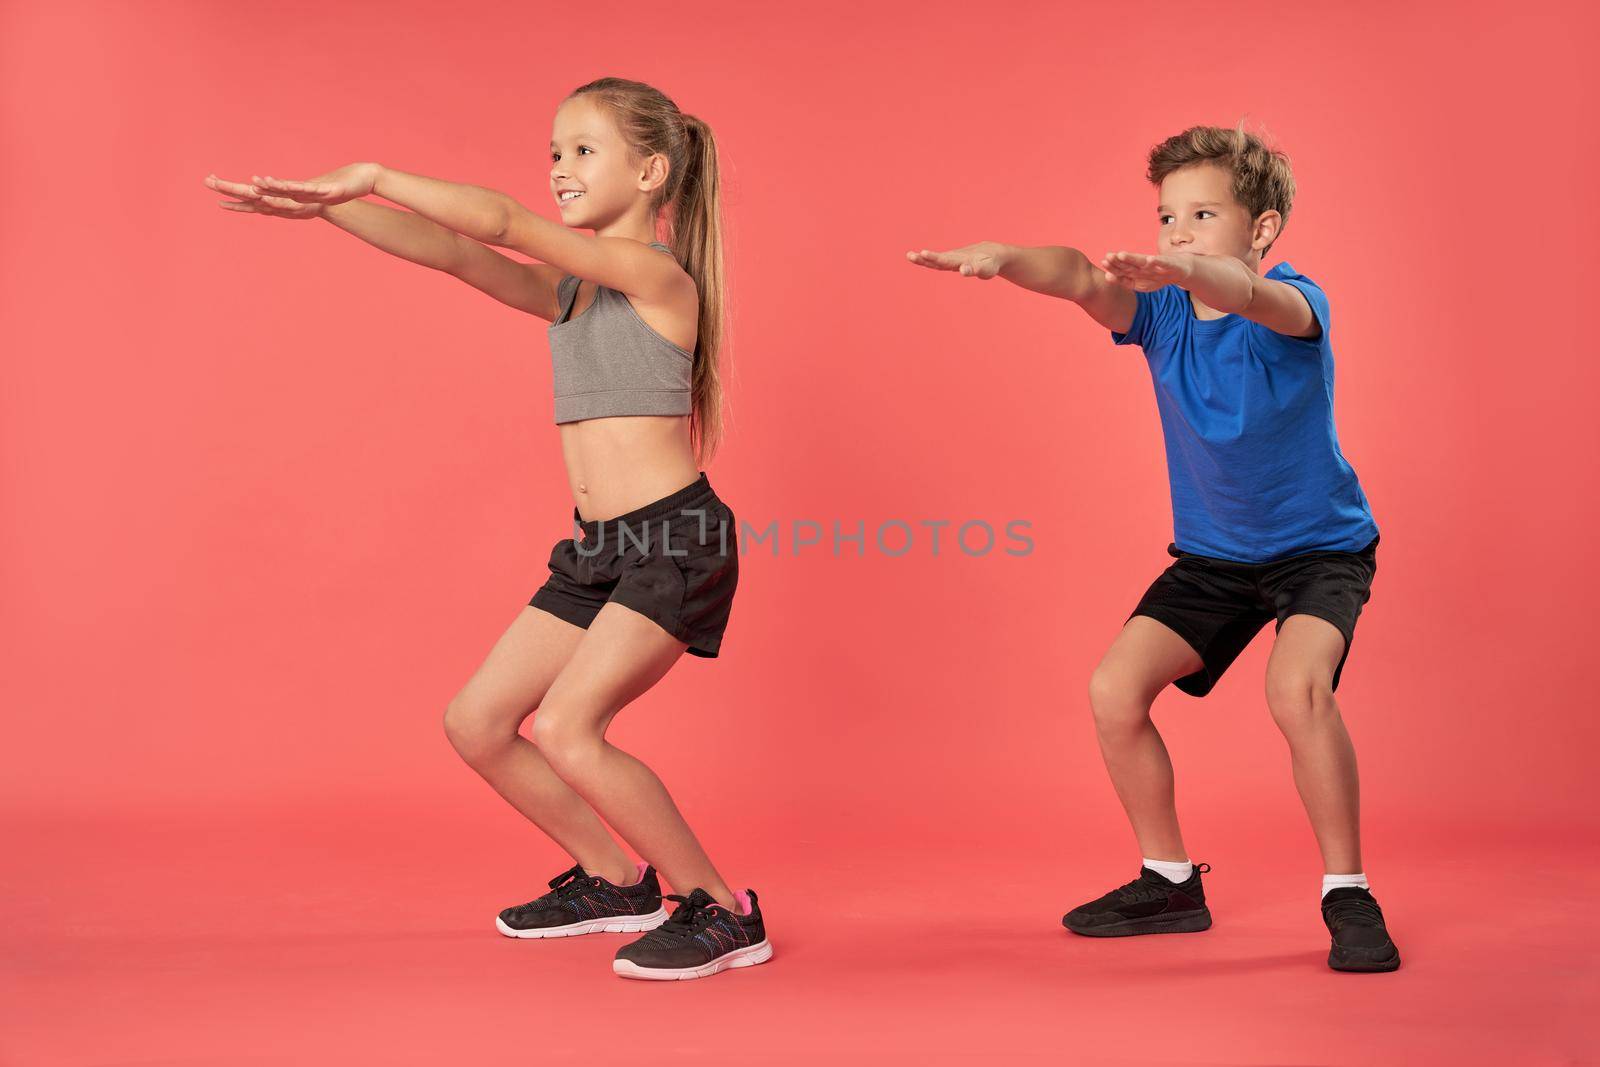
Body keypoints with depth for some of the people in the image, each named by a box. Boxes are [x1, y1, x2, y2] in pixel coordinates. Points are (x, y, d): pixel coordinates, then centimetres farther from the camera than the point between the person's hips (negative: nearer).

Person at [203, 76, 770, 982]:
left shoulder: (654, 272, -10)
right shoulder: (567, 290, 15)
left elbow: (499, 221, -17)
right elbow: (454, 253, 5)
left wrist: (368, 176, -11)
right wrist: (326, 205, -6)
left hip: (678, 540, -9)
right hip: (599, 548, 9)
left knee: (566, 728, -22)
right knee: (475, 722, 8)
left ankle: (723, 912, -5)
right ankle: (616, 879, 24)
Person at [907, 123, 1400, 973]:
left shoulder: (1295, 305, -21)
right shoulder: (1160, 312, -8)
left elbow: (1252, 298, -47)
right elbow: (1081, 279, -29)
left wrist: (1184, 270, -69)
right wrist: (1001, 257, -51)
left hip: (1321, 548, -5)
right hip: (1211, 553, 5)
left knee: (1295, 687, -31)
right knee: (1114, 689, -7)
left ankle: (1348, 895, -10)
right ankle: (1170, 882, 12)